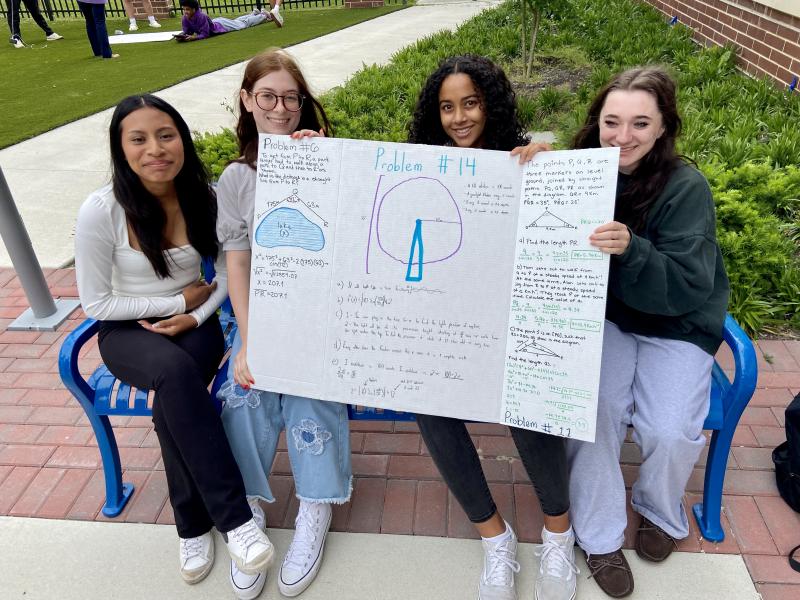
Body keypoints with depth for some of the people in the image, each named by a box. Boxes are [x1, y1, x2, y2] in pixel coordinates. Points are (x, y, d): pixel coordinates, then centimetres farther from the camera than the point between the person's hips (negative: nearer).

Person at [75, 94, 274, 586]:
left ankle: (194, 524, -11)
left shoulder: (204, 198, -7)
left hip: (193, 321, 2)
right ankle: (233, 514, -27)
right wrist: (179, 300, -11)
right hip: (126, 332, -2)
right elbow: (97, 303, -10)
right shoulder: (101, 211, -15)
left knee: (174, 398, -30)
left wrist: (197, 315, -12)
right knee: (176, 374, -36)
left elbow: (227, 272, 4)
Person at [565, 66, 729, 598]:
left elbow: (690, 287, -22)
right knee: (594, 410, -23)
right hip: (603, 316, 2)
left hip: (675, 325, -1)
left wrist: (630, 249, -40)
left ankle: (661, 512, 18)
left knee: (670, 431, -20)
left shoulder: (686, 187, -18)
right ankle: (600, 537, 0)